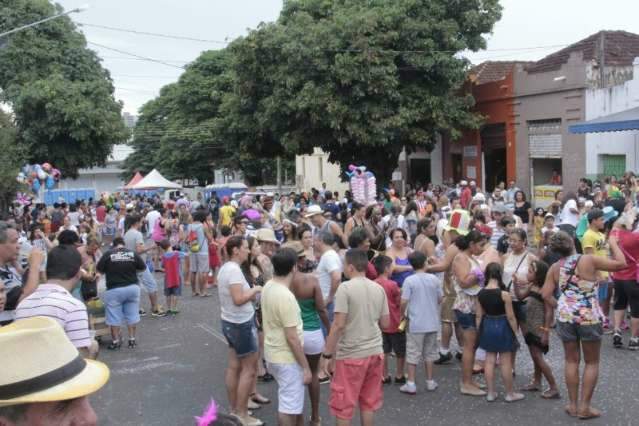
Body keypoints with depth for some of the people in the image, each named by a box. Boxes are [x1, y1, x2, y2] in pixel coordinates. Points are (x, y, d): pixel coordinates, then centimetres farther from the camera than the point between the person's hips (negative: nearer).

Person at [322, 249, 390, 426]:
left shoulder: (345, 287, -13)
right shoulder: (378, 288, 4)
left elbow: (338, 324, -17)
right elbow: (385, 323, 9)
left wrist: (327, 351, -9)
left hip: (351, 354, -6)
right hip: (375, 352, 6)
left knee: (344, 402, 7)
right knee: (369, 400, 17)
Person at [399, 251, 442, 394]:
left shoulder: (409, 280, -12)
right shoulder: (434, 279, -1)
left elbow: (404, 302, -14)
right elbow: (440, 299, 6)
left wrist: (403, 314, 4)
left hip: (416, 323, -3)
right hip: (432, 323, 3)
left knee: (413, 354, 4)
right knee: (429, 352, 15)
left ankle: (411, 384, 6)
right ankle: (430, 382, 22)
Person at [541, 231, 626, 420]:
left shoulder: (554, 268, 1)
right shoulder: (588, 260, -11)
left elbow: (546, 294, 0)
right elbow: (621, 263, -7)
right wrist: (613, 243, 7)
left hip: (565, 315, 3)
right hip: (589, 316, -3)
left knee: (571, 361, 15)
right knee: (592, 362, 11)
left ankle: (573, 405, 19)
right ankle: (584, 407, 11)